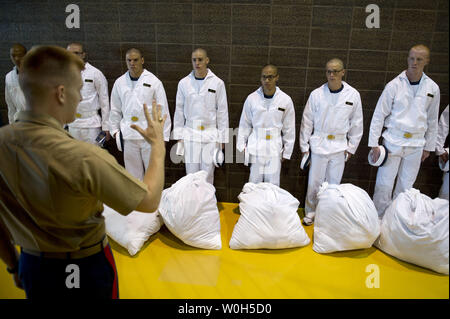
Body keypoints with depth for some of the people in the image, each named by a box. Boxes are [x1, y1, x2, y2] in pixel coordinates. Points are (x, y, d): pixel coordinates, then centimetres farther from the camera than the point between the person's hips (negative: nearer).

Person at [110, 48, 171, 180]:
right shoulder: (119, 82, 7)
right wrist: (115, 130, 12)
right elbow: (115, 110, 15)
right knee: (133, 173, 11)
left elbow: (163, 110, -3)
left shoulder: (154, 81, -3)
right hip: (128, 135, 3)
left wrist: (164, 136, -5)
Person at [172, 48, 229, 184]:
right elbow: (179, 111, 7)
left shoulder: (217, 83, -2)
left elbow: (222, 112, 1)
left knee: (208, 174, 5)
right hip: (190, 134, 1)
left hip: (210, 134, -1)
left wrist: (221, 138, 0)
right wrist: (178, 136, 5)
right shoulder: (184, 83, 2)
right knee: (191, 174, 5)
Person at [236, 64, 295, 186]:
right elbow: (245, 124, 6)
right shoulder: (252, 98, -3)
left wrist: (287, 152, 6)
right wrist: (242, 146, 5)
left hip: (275, 148, 0)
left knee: (273, 185, 6)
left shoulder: (286, 100, -3)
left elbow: (289, 128, 4)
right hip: (255, 147, 0)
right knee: (254, 183, 7)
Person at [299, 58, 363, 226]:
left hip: (339, 147, 1)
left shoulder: (353, 95, -2)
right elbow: (307, 121, 1)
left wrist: (351, 147, 6)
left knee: (333, 183, 10)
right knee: (314, 182, 4)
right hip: (319, 144, -1)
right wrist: (304, 146, 1)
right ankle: (310, 212, 24)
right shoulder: (316, 94, -5)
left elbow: (356, 123, 6)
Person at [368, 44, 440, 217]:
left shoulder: (432, 88, 3)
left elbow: (432, 120, 12)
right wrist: (374, 143, -8)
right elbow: (379, 115, -4)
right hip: (393, 142, -2)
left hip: (416, 145, 3)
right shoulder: (394, 85, -5)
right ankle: (378, 218, 18)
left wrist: (428, 147, 13)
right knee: (384, 184, 0)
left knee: (406, 186, 11)